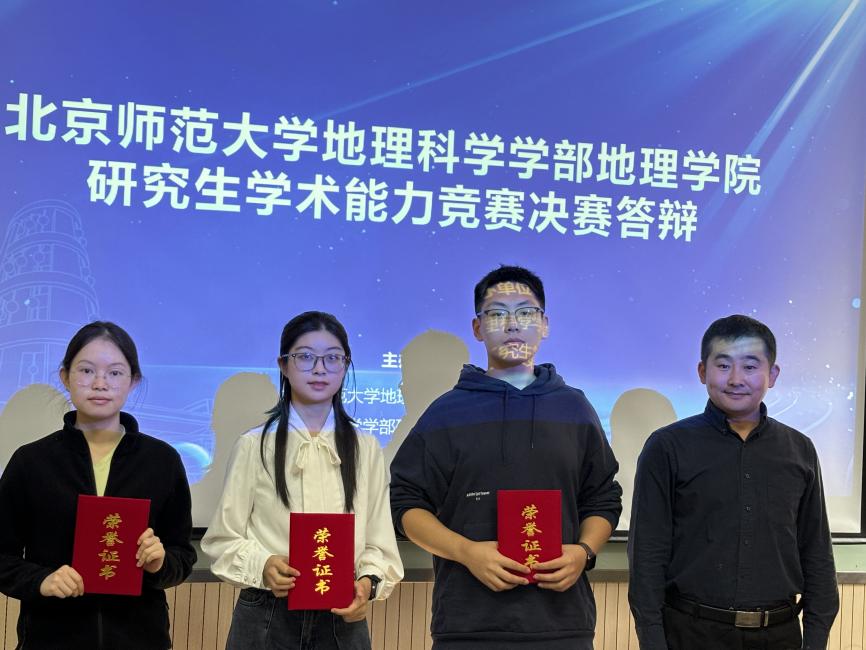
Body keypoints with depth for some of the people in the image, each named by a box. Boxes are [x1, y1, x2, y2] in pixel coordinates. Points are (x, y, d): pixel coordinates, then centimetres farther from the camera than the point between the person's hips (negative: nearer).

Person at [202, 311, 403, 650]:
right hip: (266, 620, -1)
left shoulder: (366, 450, 6)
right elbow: (224, 539, 0)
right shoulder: (254, 446, 0)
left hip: (342, 620, 2)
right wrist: (263, 566, -18)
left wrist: (368, 582, -16)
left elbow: (379, 543, 4)